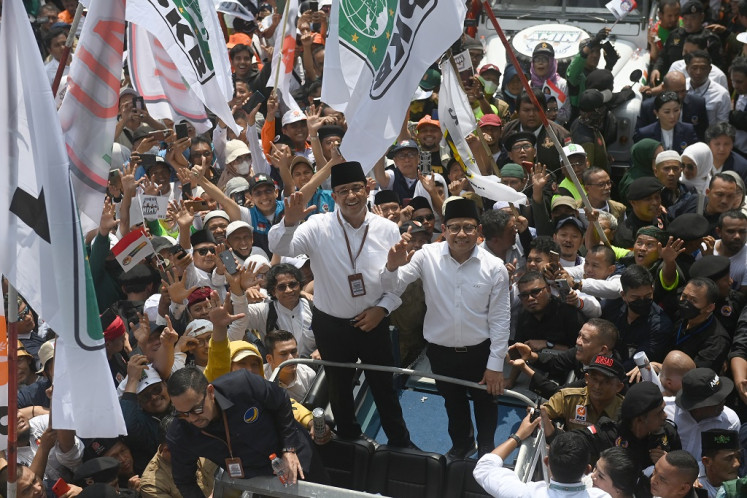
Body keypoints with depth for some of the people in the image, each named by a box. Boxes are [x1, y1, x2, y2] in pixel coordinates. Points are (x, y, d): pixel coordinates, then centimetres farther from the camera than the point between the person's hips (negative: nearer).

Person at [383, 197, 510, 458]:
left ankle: (486, 448, 51)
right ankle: (461, 443, 54)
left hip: (480, 350, -1)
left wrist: (496, 364, -7)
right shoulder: (428, 256, -15)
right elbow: (393, 286, -14)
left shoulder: (494, 267, -17)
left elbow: (499, 318, -10)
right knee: (453, 401, 26)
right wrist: (392, 266, -37)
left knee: (485, 401, 23)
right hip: (440, 349, 1)